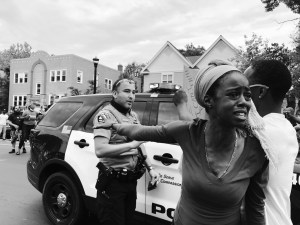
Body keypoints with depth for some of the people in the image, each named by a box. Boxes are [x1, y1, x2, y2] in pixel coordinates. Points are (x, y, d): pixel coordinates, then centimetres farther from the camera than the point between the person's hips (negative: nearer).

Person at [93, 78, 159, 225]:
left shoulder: (133, 115, 10)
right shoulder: (106, 115, -15)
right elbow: (100, 150, -27)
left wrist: (150, 168, 12)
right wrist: (132, 144, -26)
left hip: (130, 180, 8)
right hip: (112, 182, -7)